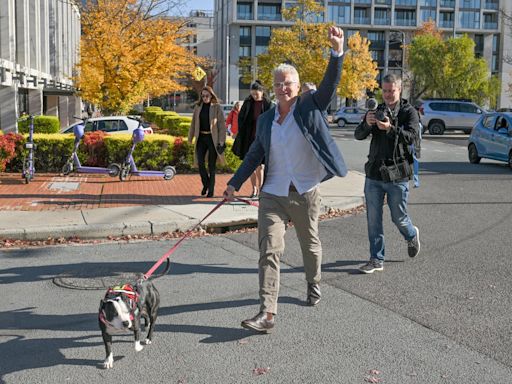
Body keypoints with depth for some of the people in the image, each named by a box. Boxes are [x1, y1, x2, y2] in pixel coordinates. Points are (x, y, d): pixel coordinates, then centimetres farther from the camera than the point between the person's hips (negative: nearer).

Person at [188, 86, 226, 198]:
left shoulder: (217, 107, -4)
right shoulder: (198, 107, 7)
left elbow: (222, 125, -6)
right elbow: (193, 123, 12)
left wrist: (222, 141, -12)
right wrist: (190, 138, 9)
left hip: (213, 138, -3)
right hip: (201, 138, 3)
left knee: (211, 165, 1)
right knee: (200, 162, -7)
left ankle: (211, 190, 10)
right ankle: (206, 184, 17)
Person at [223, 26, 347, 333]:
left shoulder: (310, 107, -2)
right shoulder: (266, 119, 9)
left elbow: (331, 83, -17)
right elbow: (254, 156, 12)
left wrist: (338, 51, -33)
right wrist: (235, 184, 5)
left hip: (306, 193, -2)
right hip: (273, 195, 2)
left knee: (310, 245, 17)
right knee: (269, 250, -8)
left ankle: (314, 287, 44)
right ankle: (267, 313, -10)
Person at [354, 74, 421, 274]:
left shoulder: (409, 112, -1)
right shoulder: (376, 111, 9)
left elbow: (412, 136, -17)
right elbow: (358, 135, -1)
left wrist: (390, 128, -32)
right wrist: (367, 124, -22)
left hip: (397, 176, -3)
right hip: (373, 174, 3)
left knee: (399, 218, 8)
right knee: (373, 219, 3)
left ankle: (412, 235, 41)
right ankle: (377, 260, 12)